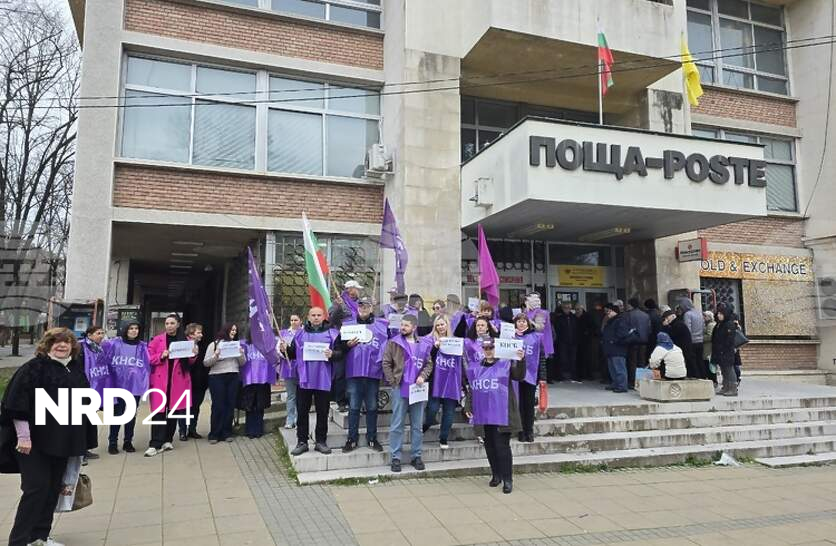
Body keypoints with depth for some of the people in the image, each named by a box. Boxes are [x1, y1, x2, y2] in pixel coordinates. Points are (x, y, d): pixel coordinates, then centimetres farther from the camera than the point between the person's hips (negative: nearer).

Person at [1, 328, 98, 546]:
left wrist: (81, 441, 16)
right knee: (37, 488, -5)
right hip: (36, 441, -6)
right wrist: (23, 436, -19)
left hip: (63, 442, 6)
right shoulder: (33, 368, -9)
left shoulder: (76, 369, 9)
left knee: (53, 489, 11)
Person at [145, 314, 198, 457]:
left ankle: (167, 440, 21)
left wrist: (193, 355, -11)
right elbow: (149, 358, 0)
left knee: (173, 410, 8)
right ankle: (155, 444, -6)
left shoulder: (185, 340, 7)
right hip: (160, 380, -2)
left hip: (178, 380, 2)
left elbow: (189, 363, 10)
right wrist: (161, 356, -16)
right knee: (159, 411, -7)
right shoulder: (157, 340, 3)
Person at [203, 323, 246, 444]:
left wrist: (241, 354, -5)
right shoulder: (214, 344, 4)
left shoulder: (237, 345, 15)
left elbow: (242, 363, 14)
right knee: (218, 406, -4)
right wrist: (215, 356, -18)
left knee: (230, 405, 3)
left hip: (233, 377, 4)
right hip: (217, 377, -4)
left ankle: (226, 433, 11)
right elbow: (206, 363, -1)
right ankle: (214, 434, 4)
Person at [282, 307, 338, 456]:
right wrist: (285, 350, -7)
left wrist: (332, 355, -21)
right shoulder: (300, 334, 10)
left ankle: (321, 441, 17)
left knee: (322, 412, 6)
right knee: (302, 411, 7)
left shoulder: (332, 333, 3)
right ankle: (302, 442, 16)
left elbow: (340, 353, -1)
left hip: (323, 380, -2)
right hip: (304, 379, 2)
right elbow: (293, 354, 13)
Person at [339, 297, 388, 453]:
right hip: (354, 371, 0)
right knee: (354, 407, 3)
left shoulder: (382, 325, 6)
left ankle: (372, 438, 20)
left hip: (373, 372, 0)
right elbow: (339, 346, 9)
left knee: (372, 407, 8)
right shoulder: (348, 325, 8)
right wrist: (347, 345, -10)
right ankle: (352, 438, 13)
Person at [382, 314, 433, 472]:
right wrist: (392, 381, -8)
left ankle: (416, 456, 21)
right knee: (397, 425, 1)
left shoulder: (423, 345, 6)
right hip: (400, 388, -3)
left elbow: (429, 364, 11)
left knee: (417, 425, 10)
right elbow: (386, 363, -3)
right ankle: (395, 457, 10)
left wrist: (423, 376, -6)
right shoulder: (394, 343, -1)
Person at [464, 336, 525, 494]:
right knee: (489, 444, 12)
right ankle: (496, 475, 27)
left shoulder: (505, 364, -4)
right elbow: (471, 388, 15)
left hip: (502, 413, -5)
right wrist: (468, 406, 10)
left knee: (502, 445, -6)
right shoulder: (476, 368, 11)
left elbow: (519, 376, -16)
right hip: (485, 413, 5)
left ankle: (507, 479, 4)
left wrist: (520, 361, -30)